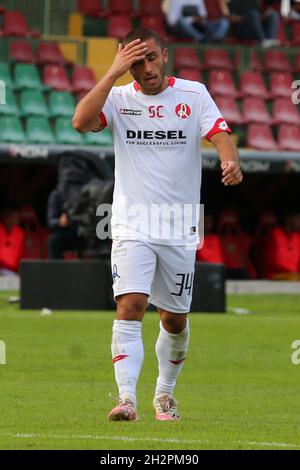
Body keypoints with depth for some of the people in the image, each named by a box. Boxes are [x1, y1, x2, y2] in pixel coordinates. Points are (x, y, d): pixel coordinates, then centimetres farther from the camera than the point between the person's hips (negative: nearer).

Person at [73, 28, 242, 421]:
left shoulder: (193, 95, 1)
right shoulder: (119, 98, 0)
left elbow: (219, 135, -10)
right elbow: (81, 122, -18)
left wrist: (231, 161, -33)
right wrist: (114, 73, -19)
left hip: (180, 230, 1)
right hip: (132, 227, -1)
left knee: (175, 320, 10)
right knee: (130, 307, -18)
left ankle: (165, 394, 29)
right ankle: (126, 397, -25)